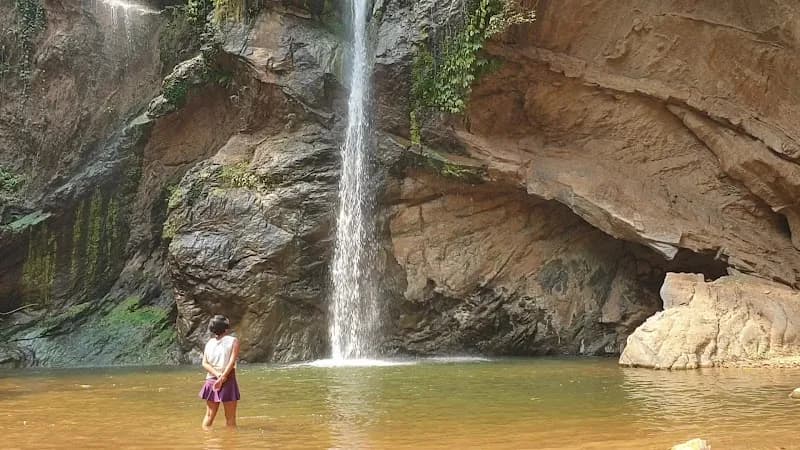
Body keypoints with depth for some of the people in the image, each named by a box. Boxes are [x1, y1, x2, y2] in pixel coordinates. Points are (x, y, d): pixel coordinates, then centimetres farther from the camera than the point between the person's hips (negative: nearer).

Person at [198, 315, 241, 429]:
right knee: (230, 417, 2)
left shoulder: (209, 342, 9)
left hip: (211, 381, 4)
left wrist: (217, 375, -8)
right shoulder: (233, 341, -2)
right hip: (228, 381, -4)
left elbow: (205, 363, 0)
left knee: (209, 415, 12)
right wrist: (222, 378, -15)